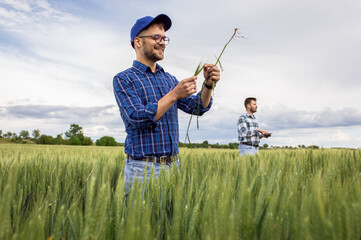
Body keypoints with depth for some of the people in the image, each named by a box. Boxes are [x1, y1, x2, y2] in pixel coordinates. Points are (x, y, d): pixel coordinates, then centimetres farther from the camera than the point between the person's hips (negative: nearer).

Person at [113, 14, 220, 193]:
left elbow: (197, 107, 7)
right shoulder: (123, 79, -4)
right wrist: (174, 94, -22)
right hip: (142, 168, -5)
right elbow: (139, 119, -17)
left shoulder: (169, 79, 13)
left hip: (173, 165, 6)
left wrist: (209, 85, -11)